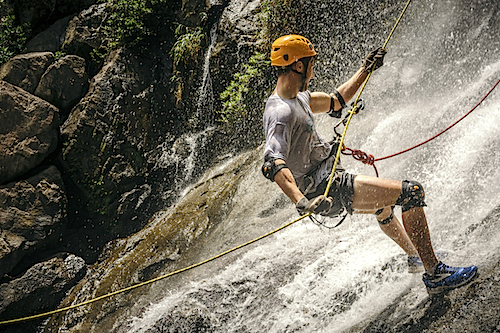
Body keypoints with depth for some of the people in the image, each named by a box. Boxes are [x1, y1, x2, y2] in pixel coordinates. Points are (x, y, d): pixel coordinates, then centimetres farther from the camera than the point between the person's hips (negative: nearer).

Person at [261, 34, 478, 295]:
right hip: (326, 190, -11)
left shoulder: (297, 97, 9)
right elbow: (273, 164, -36)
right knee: (411, 192, -14)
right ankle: (435, 274, -10)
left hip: (328, 179, 11)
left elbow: (334, 102, 25)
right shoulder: (280, 112, -23)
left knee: (384, 203, 37)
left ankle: (414, 256, 59)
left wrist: (365, 70, 22)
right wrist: (302, 202, -50)